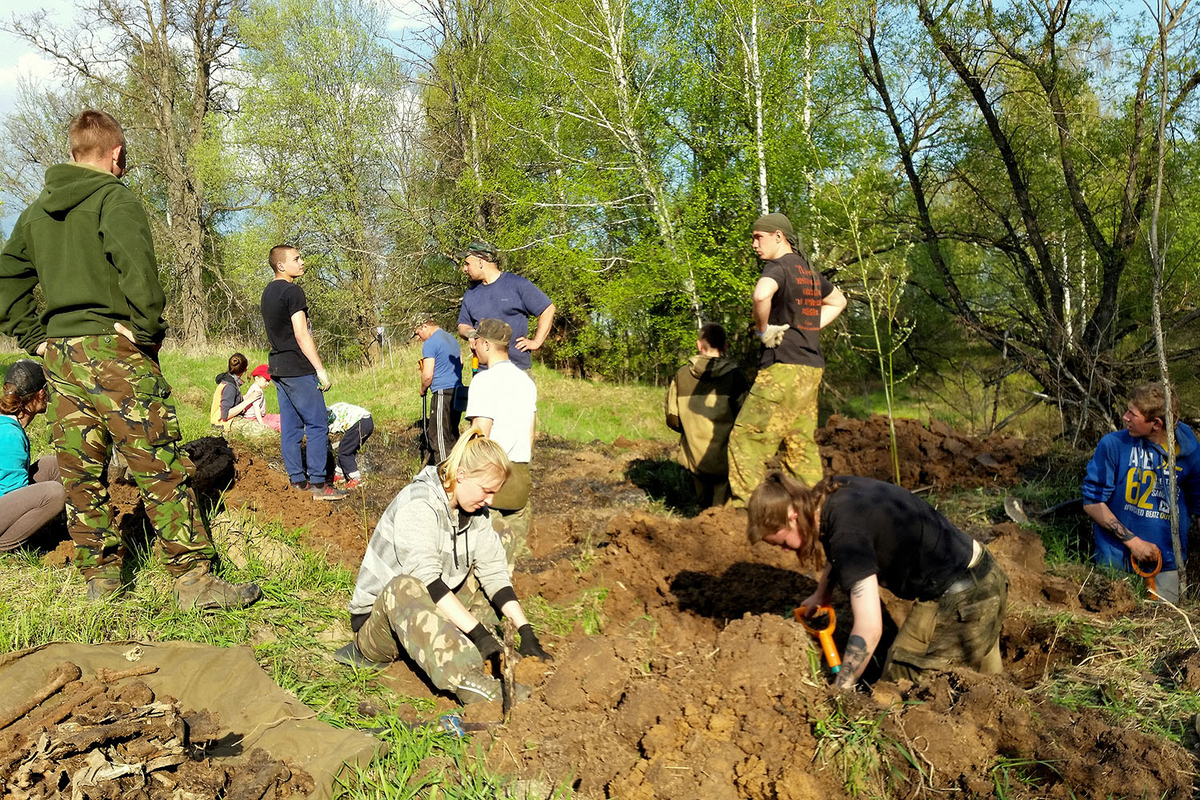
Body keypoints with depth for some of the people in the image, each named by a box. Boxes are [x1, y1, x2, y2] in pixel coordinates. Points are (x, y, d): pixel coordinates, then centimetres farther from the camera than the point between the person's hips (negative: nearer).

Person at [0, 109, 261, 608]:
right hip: (111, 347, -7)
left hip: (58, 355, 8)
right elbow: (135, 263, -23)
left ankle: (100, 576, 19)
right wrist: (147, 328, -15)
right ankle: (193, 579, -5)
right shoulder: (114, 197, -5)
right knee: (160, 468, -6)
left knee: (80, 473, 11)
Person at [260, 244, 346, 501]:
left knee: (290, 426, 10)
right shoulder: (292, 291, -12)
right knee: (317, 424, -6)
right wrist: (321, 369, -15)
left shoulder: (268, 292, 17)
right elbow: (302, 335, -17)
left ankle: (298, 480, 14)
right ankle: (318, 484, -7)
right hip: (298, 369, -10)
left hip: (278, 367, 10)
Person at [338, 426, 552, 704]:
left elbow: (494, 573, -2)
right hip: (377, 618, -8)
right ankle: (469, 683, -51)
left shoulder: (475, 513, 2)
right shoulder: (418, 504, -22)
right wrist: (479, 633, -37)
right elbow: (426, 577, -33)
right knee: (405, 587, -37)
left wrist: (526, 632, -13)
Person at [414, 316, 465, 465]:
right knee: (452, 435, 15)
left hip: (443, 393, -9)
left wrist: (423, 390, 5)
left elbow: (428, 375, -15)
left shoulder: (430, 343, -10)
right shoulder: (452, 339, 16)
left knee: (438, 438, -4)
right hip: (457, 392, 9)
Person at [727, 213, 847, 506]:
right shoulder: (809, 271, 18)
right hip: (811, 368, 9)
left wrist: (763, 329, -15)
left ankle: (744, 507, -7)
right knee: (801, 443, 11)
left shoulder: (778, 267, -8)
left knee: (747, 438, -5)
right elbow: (838, 301, 36)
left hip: (783, 367, -9)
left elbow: (761, 294, -32)